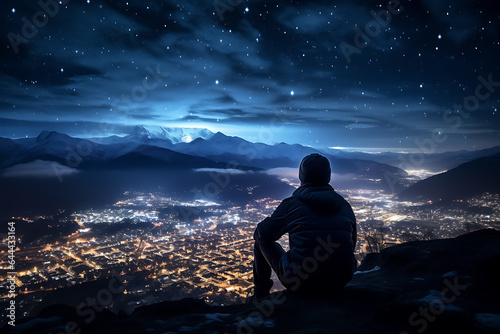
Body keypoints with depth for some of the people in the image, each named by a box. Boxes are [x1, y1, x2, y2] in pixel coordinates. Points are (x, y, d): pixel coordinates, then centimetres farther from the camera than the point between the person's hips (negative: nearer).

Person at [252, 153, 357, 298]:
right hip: (341, 282, 4)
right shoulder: (345, 206, 3)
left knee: (262, 240, 18)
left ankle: (260, 292, 34)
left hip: (299, 283, -4)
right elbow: (351, 245, 14)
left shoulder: (290, 204, -10)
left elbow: (263, 234, 1)